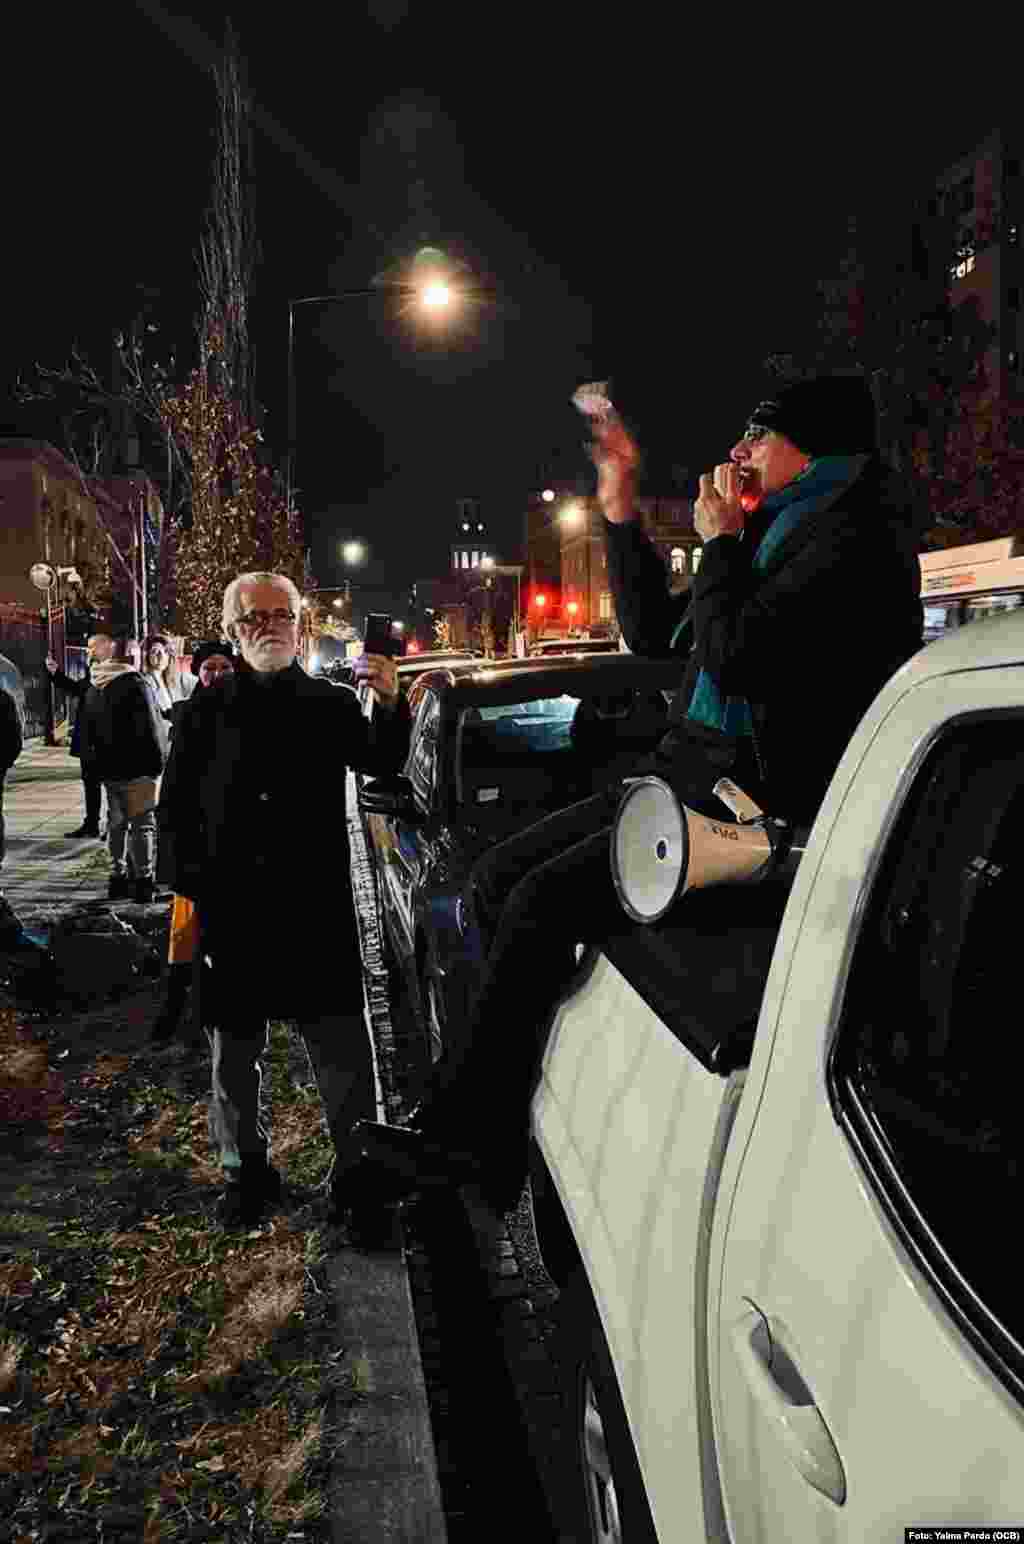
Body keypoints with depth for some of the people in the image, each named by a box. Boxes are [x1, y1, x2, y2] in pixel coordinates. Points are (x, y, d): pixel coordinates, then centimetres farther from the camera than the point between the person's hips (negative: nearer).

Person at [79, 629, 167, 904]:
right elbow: (150, 727, -6)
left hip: (109, 768, 3)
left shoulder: (94, 687, 4)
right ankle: (143, 881, 5)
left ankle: (118, 877, 17)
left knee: (117, 822, 11)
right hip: (137, 768, -3)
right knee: (142, 824, 2)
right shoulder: (135, 683, -7)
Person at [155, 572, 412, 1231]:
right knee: (235, 1052, 14)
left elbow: (382, 764, -7)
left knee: (343, 1050, 2)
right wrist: (186, 882, -2)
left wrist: (389, 703, -25)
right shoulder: (207, 710, 7)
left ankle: (355, 1171, 15)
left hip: (318, 905, -1)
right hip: (227, 907, 1)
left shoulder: (333, 703, 7)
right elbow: (175, 807, 8)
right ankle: (246, 1167, 31)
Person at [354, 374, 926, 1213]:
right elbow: (655, 632, 24)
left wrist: (720, 539, -9)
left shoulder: (855, 533, -10)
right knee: (496, 880, 3)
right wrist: (621, 513, 18)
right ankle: (507, 1138, 5)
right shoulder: (780, 532, 19)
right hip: (692, 778, 10)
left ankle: (457, 1130, -4)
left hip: (757, 804, -10)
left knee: (544, 900, -20)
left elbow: (738, 658, -23)